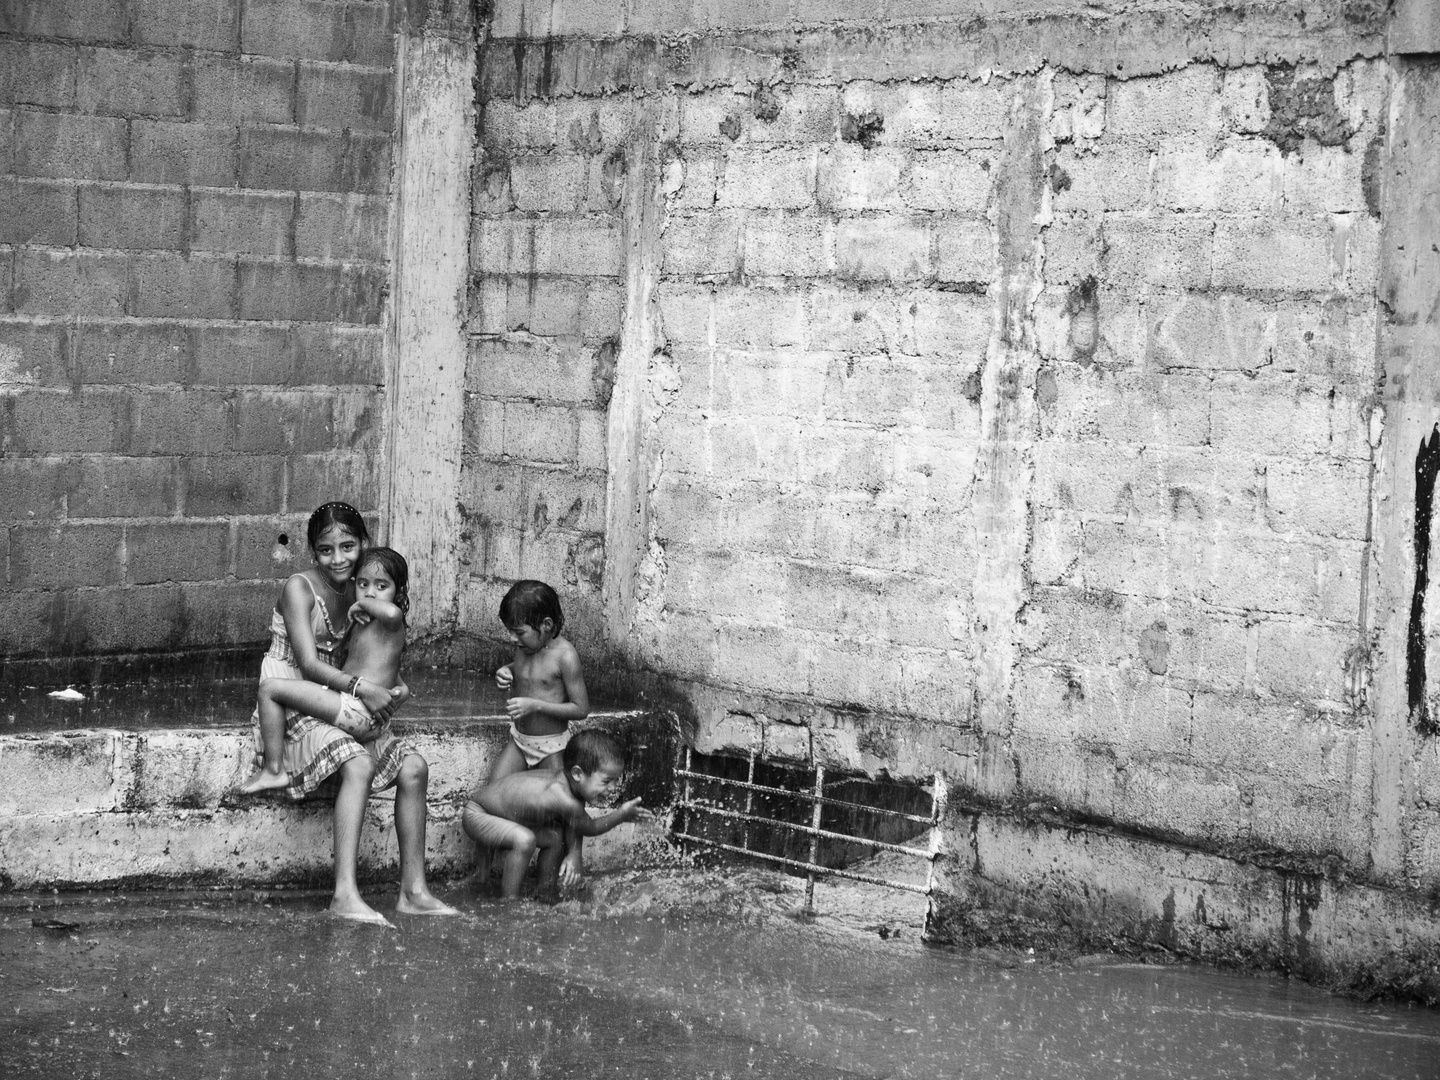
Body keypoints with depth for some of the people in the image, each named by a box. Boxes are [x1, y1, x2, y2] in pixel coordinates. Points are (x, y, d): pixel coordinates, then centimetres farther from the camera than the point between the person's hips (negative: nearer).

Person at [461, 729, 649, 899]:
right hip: (477, 814, -9)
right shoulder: (564, 800, -36)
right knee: (525, 840, -32)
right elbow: (590, 828, -16)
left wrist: (573, 854, -21)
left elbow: (573, 827, -3)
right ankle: (509, 901, -17)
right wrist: (622, 815, -6)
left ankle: (546, 894, 21)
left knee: (555, 837, 3)